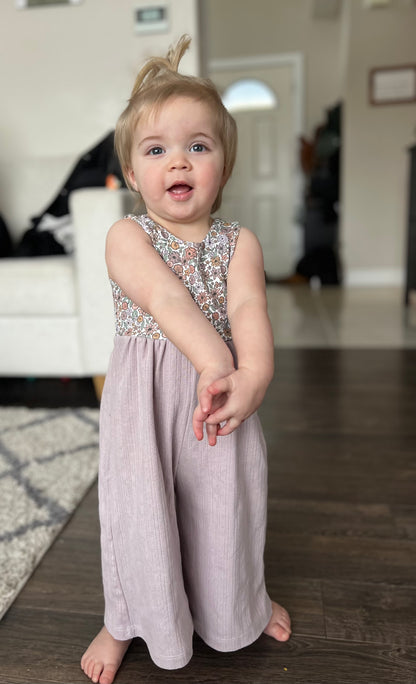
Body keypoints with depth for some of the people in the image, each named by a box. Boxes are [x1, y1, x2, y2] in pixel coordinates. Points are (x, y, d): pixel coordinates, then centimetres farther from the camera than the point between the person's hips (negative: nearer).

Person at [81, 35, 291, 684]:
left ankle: (241, 597, 47)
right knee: (137, 508, 7)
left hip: (221, 386, 2)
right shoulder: (126, 236, -5)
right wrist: (215, 364, -32)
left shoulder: (239, 241, 1)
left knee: (228, 501, 15)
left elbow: (248, 307, -15)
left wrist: (253, 375, -33)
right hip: (144, 393, -1)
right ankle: (129, 618, 37)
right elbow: (166, 299, -21)